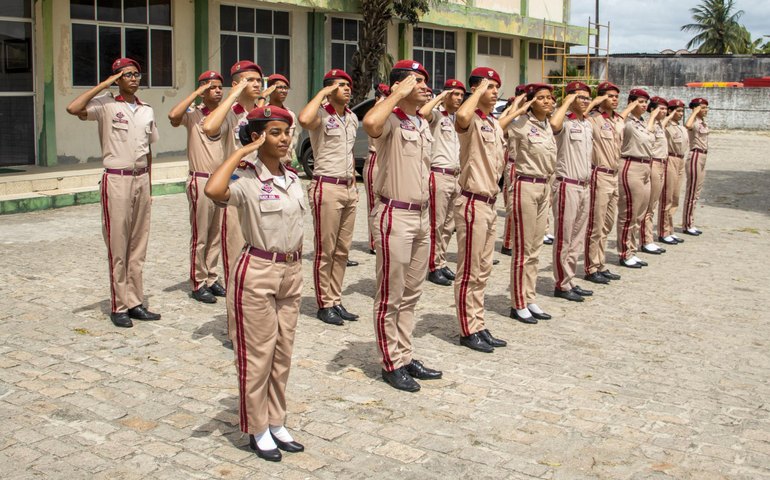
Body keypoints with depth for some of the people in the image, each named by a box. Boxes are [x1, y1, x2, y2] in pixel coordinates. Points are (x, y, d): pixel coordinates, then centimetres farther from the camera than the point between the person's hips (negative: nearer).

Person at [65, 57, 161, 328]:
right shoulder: (106, 105, -5)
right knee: (117, 246, -1)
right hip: (117, 181, -5)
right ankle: (119, 307, 7)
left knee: (138, 245, 9)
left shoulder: (147, 111, 11)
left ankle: (135, 302, 16)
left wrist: (149, 183, 14)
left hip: (141, 180, 5)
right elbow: (73, 109, -22)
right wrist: (104, 85, -13)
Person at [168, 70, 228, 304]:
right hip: (200, 181, -6)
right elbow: (173, 115, -28)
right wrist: (197, 92, -20)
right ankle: (198, 284, 8)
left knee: (217, 234, 12)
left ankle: (212, 278, 22)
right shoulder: (193, 114, -6)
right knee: (200, 236, -1)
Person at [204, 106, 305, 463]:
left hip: (291, 272, 7)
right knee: (258, 353, 4)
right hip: (257, 273, -7)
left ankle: (276, 423, 29)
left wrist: (296, 267, 17)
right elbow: (213, 190, -37)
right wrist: (242, 151, -26)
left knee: (283, 353, 15)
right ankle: (257, 430, 20)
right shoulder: (247, 180, -15)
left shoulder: (292, 179, 7)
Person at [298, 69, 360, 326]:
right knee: (325, 250, -1)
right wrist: (322, 92, -22)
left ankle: (336, 301, 20)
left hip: (348, 189, 8)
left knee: (342, 250, 11)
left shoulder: (352, 118, 14)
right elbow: (304, 119, -35)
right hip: (327, 188, -8)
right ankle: (325, 305, 7)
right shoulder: (321, 115, -10)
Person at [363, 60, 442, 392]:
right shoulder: (390, 122, -13)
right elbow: (370, 123, -38)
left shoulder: (424, 125, 14)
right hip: (395, 216, -9)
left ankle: (405, 356, 27)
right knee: (390, 296, 2)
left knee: (411, 293, 16)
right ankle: (391, 364, 12)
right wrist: (399, 93, -24)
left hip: (421, 215, 9)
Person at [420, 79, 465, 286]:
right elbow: (422, 112, -29)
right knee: (437, 224, -5)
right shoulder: (436, 115, -4)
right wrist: (440, 96, -17)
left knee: (449, 225, 11)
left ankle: (442, 263, 20)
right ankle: (434, 267, 1)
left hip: (457, 176, 7)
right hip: (439, 175, -7)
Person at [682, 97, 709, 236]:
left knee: (696, 193, 13)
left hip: (703, 157, 9)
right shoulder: (694, 122, -13)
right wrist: (695, 112, -25)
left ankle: (690, 224, 20)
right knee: (691, 193, -3)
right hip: (695, 156, -9)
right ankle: (687, 225, 3)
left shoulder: (704, 123, 14)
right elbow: (688, 125, -39)